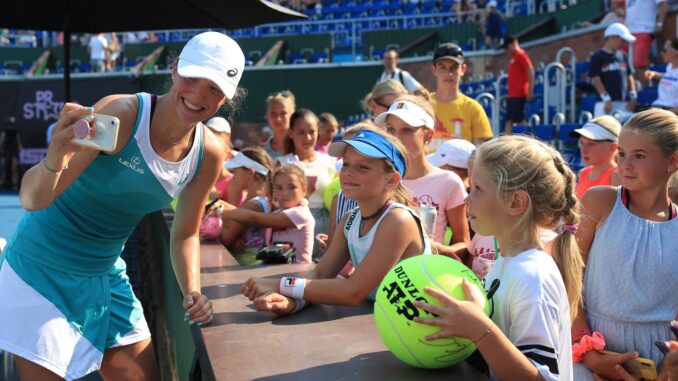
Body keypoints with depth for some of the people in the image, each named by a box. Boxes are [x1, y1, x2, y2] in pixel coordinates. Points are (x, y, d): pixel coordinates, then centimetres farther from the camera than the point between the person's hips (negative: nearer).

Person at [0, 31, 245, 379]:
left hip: (107, 274, 6)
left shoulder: (209, 155, -6)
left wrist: (192, 292, -7)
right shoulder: (121, 113, -23)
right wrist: (55, 161, -47)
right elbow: (32, 200, -27)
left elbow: (184, 235, 8)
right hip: (41, 269, -5)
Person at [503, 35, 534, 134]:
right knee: (509, 120, 4)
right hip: (512, 94, 9)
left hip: (519, 94, -9)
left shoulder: (521, 55, -6)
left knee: (519, 120, -9)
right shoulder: (513, 58, 20)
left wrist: (530, 91, -21)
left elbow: (530, 71, -15)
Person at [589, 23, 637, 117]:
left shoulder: (623, 56, 16)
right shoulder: (597, 57, -3)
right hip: (606, 102, -6)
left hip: (623, 102, 6)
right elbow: (596, 80, -9)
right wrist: (606, 98, -16)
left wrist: (633, 95, 7)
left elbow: (629, 76, 18)